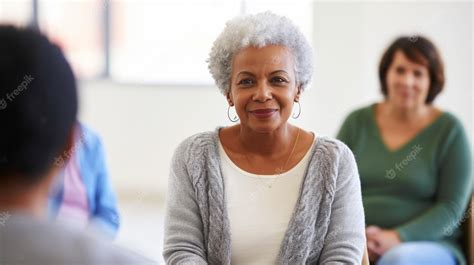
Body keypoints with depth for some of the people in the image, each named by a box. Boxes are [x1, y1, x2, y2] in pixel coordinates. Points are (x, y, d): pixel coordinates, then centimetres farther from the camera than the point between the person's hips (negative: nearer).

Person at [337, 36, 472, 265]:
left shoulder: (449, 130, 3)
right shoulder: (357, 122, 11)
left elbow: (451, 207, -2)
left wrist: (397, 237, -15)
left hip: (427, 247, -2)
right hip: (357, 245, 2)